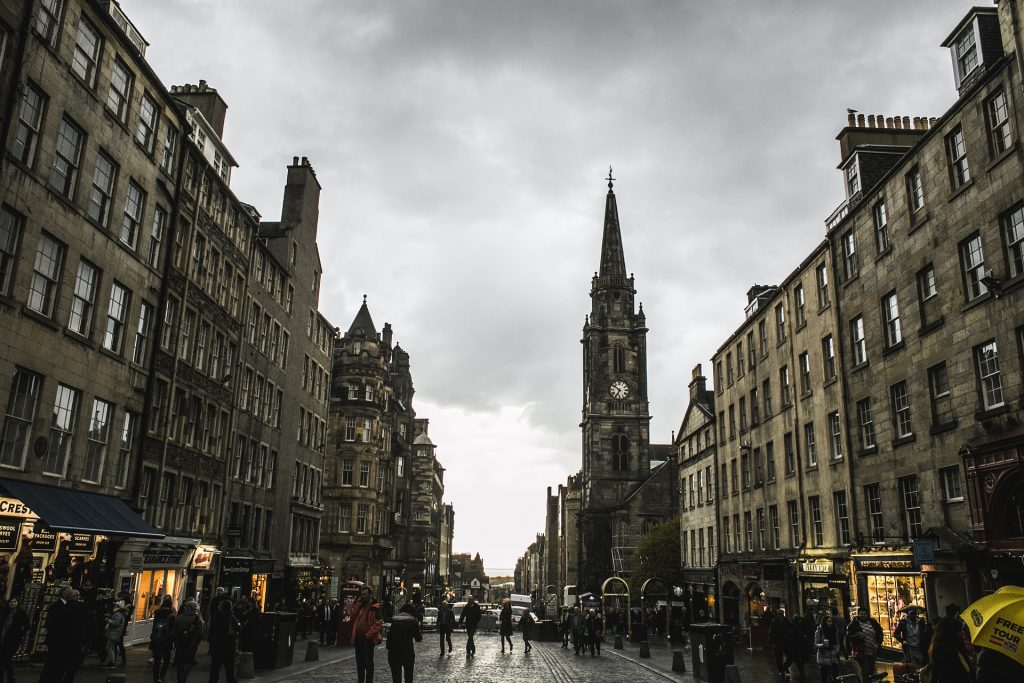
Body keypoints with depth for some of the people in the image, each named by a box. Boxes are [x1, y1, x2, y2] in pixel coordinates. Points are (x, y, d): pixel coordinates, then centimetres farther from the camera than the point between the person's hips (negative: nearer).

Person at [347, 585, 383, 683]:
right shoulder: (358, 605, 11)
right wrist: (358, 604, -10)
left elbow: (379, 623, -15)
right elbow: (351, 615, -3)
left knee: (368, 661, -2)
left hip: (368, 638, -6)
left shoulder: (374, 607, -9)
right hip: (358, 637, 6)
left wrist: (369, 634, -17)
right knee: (359, 660, 15)